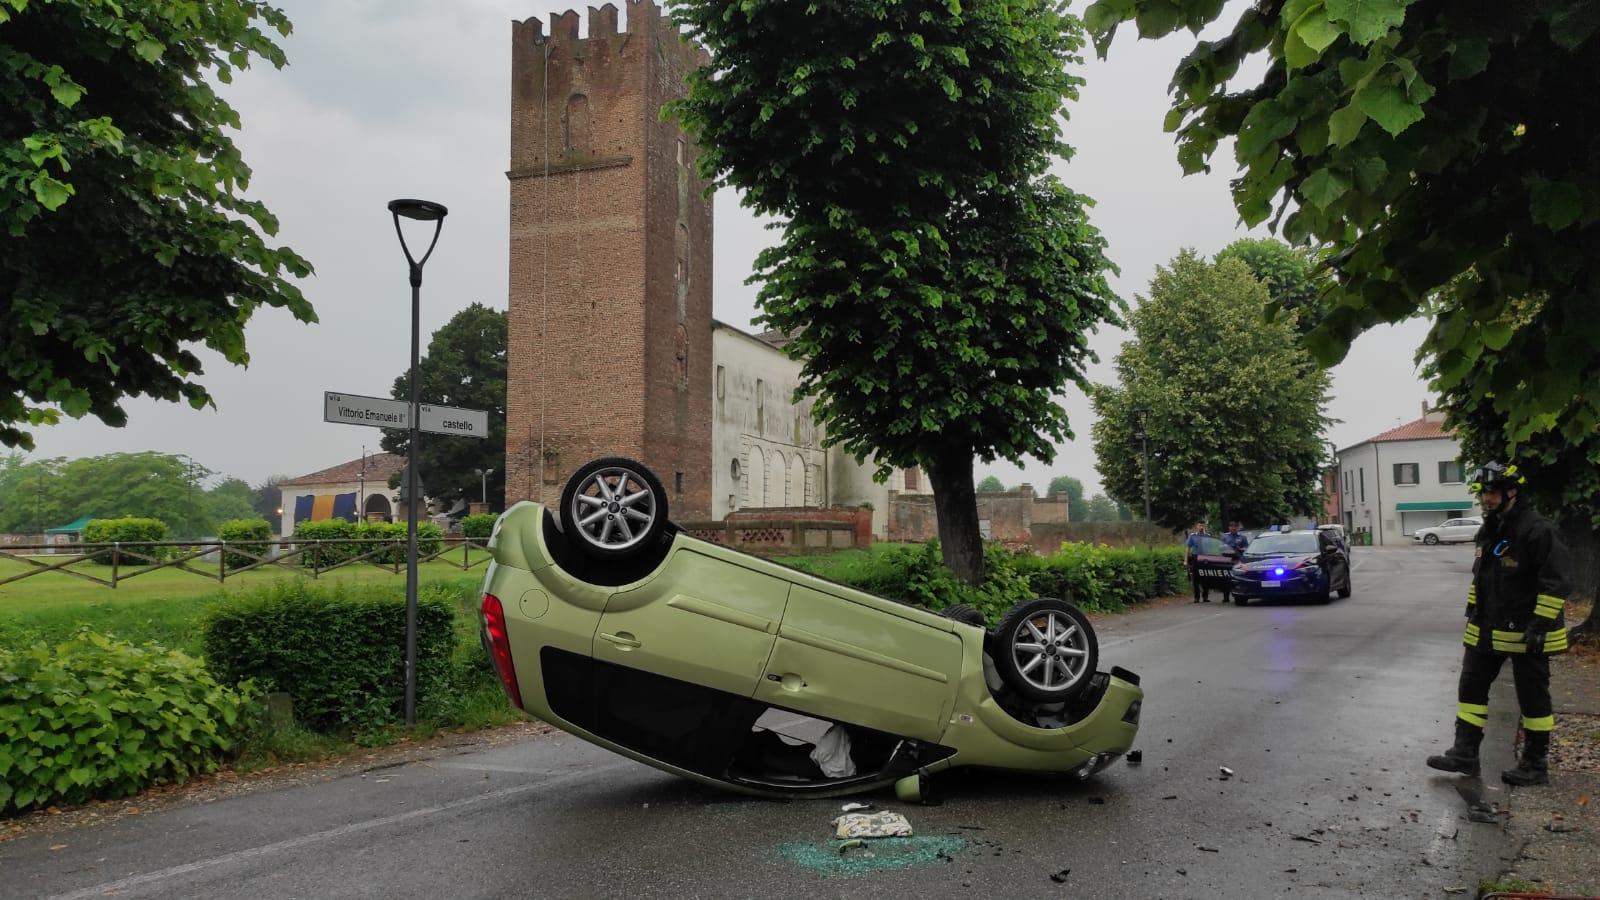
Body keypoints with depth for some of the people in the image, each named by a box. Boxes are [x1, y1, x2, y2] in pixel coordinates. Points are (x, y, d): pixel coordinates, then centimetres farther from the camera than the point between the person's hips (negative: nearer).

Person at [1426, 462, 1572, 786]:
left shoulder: (1536, 529, -17)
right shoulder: (1488, 530, 10)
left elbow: (1557, 579, -19)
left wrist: (1540, 623, -22)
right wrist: (1472, 610, 18)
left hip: (1525, 633, -8)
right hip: (1488, 629, 8)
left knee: (1533, 697, 4)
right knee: (1471, 687, 8)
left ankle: (1535, 764, 15)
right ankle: (1465, 753, 15)